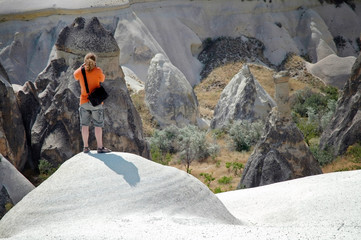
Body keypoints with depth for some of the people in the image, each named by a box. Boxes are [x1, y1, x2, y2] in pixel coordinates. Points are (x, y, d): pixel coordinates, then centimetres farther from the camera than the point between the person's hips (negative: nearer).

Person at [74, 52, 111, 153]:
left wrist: (82, 66, 18)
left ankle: (86, 147, 12)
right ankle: (100, 147, 3)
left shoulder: (80, 71, -4)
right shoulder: (98, 71, -12)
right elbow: (102, 79, 7)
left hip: (84, 102, 3)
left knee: (85, 125, 9)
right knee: (98, 125, 2)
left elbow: (75, 76, 19)